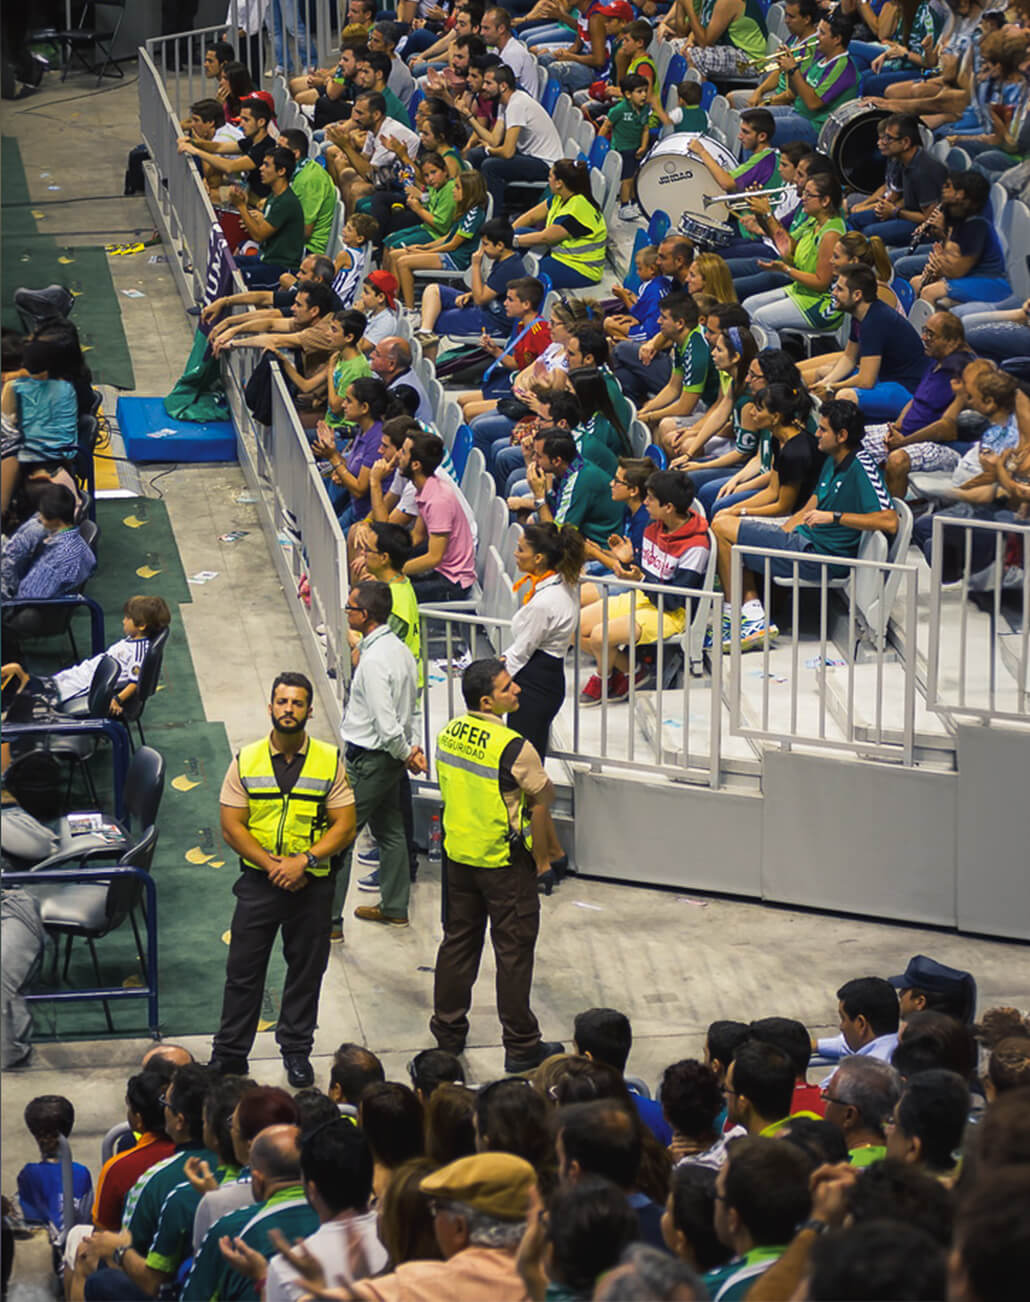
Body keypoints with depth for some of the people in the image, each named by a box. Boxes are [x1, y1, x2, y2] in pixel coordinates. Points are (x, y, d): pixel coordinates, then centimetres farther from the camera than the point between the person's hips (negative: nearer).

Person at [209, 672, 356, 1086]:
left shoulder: (329, 761, 0)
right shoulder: (246, 761, 0)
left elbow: (344, 826, -4)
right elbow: (231, 826, -3)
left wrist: (304, 860, -17)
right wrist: (272, 865, -14)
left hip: (312, 883, 0)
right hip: (258, 881, 0)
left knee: (306, 970, 9)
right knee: (243, 970, 3)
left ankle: (296, 1051, 24)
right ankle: (229, 1056, 12)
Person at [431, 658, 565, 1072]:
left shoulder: (448, 735, -2)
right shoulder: (513, 748, -24)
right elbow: (541, 802, -17)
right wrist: (540, 855, -3)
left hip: (458, 855, 6)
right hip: (504, 863, -6)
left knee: (458, 941, 18)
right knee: (513, 951, 4)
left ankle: (448, 1033, 28)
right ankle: (521, 1046, 11)